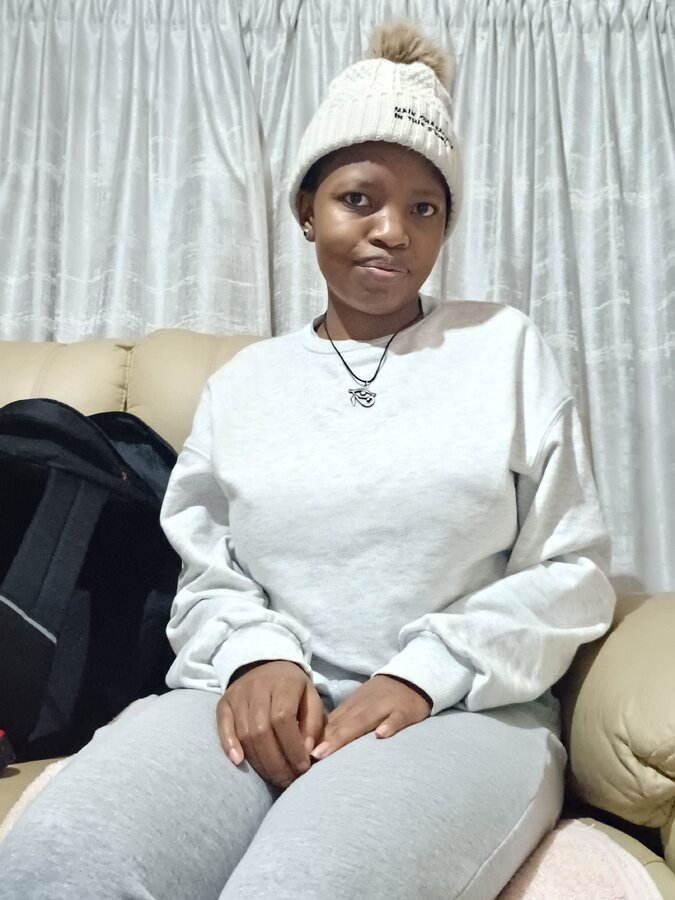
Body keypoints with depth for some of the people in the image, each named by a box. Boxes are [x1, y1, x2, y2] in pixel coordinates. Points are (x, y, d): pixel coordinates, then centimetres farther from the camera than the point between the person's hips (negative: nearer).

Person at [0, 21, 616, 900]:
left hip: (461, 708, -1)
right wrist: (256, 655, -10)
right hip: (263, 699, 2)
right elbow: (206, 575, 13)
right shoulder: (243, 383, 14)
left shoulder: (506, 348, 7)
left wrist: (426, 675, -9)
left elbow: (570, 570, 4)